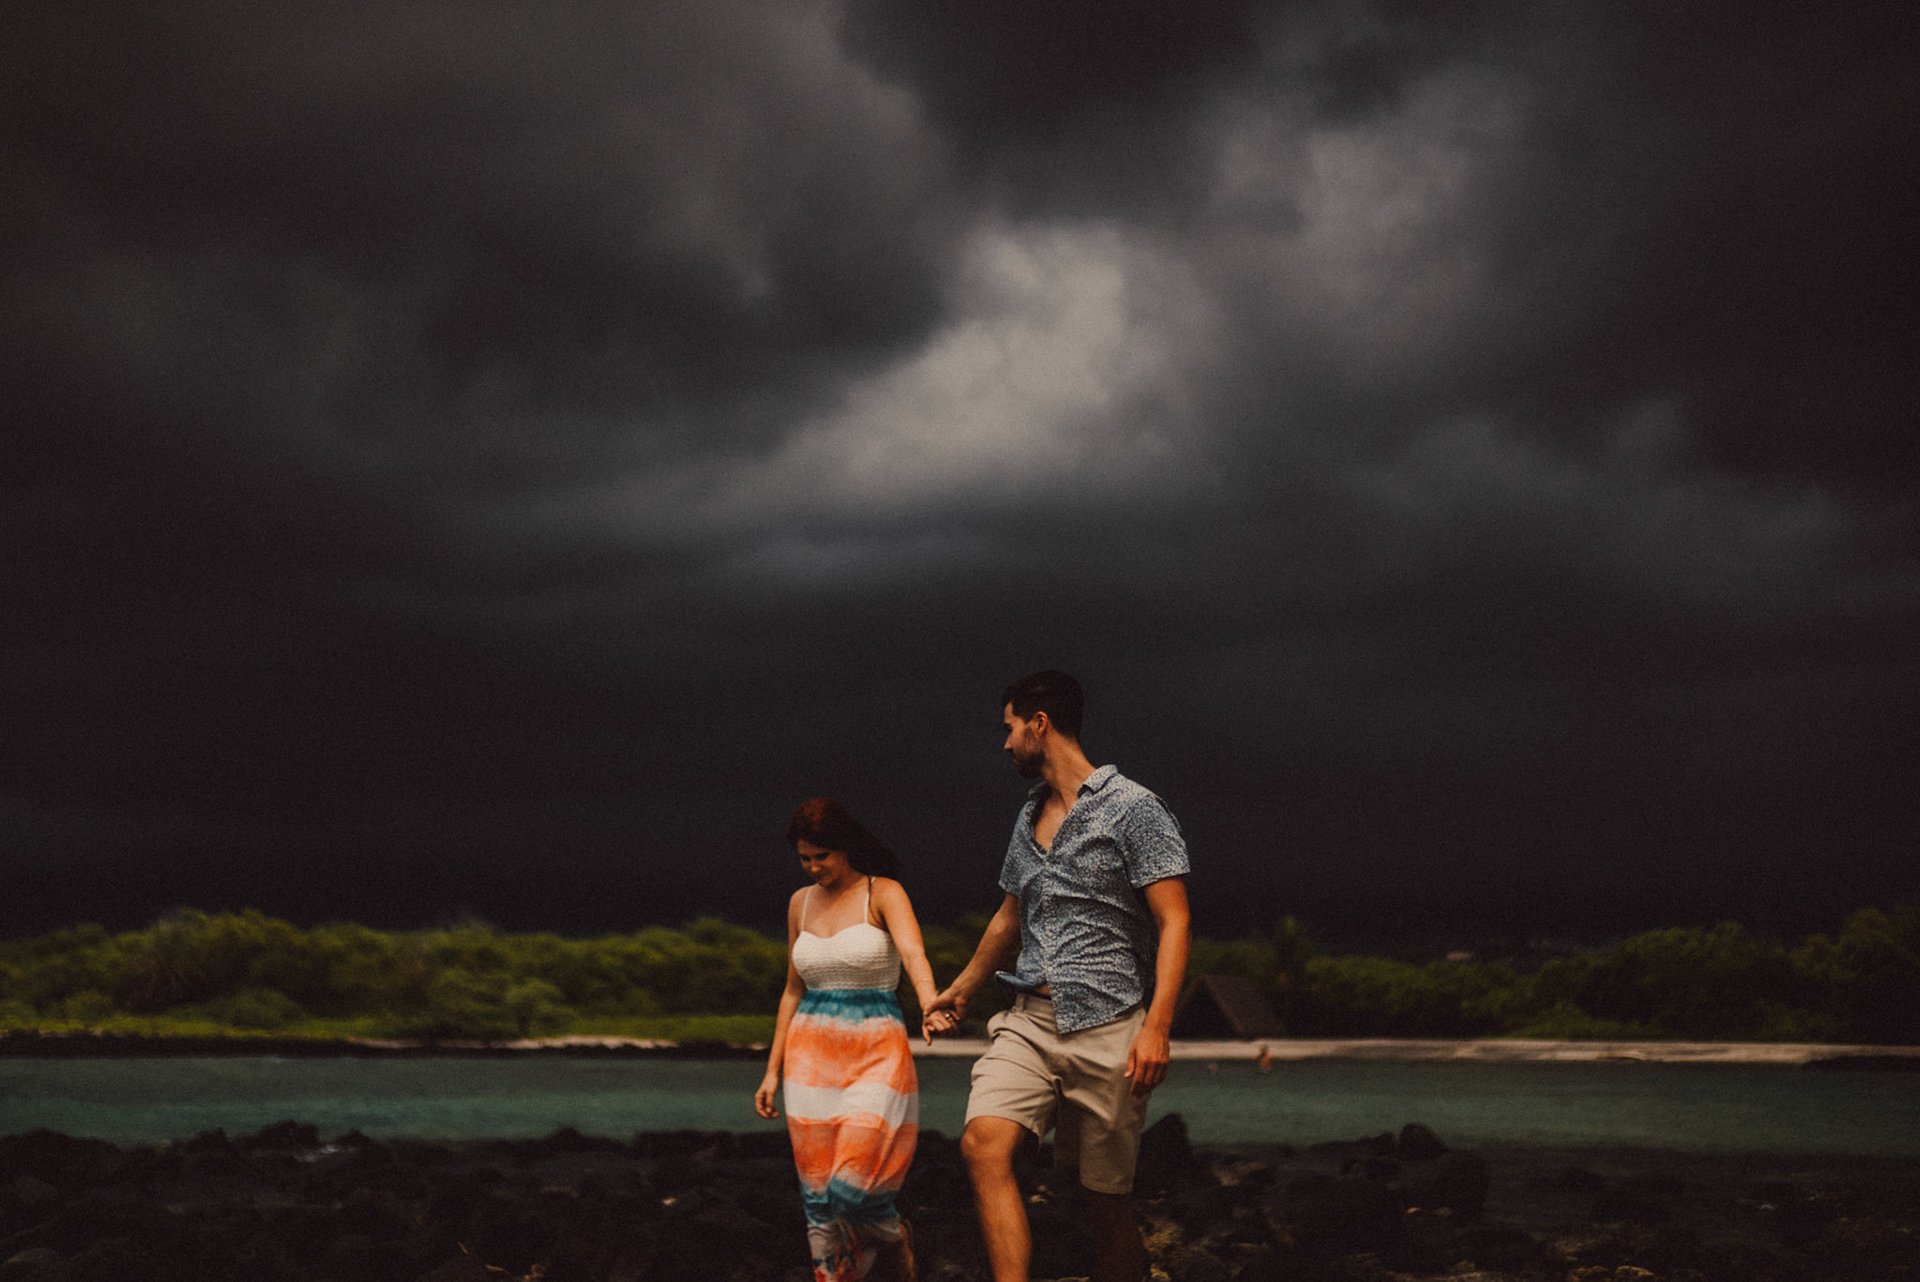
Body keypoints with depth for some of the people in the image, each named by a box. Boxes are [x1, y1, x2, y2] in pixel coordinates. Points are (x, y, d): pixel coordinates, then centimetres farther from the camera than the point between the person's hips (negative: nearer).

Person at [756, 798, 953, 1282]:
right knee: (818, 1196, 0)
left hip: (876, 1053, -5)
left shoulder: (883, 893, -5)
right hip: (811, 1053, 5)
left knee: (853, 1188, -15)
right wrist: (773, 1069, 16)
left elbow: (913, 953, -24)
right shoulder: (801, 903, 12)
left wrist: (931, 1006, -44)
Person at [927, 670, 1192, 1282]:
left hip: (1107, 1026, -5)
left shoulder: (1131, 808, -4)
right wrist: (962, 987, 45)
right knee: (983, 1144, -20)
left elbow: (1174, 923, -10)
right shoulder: (1029, 818, 18)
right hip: (1030, 1021, 6)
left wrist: (1157, 1027, -21)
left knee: (1105, 1199, -1)